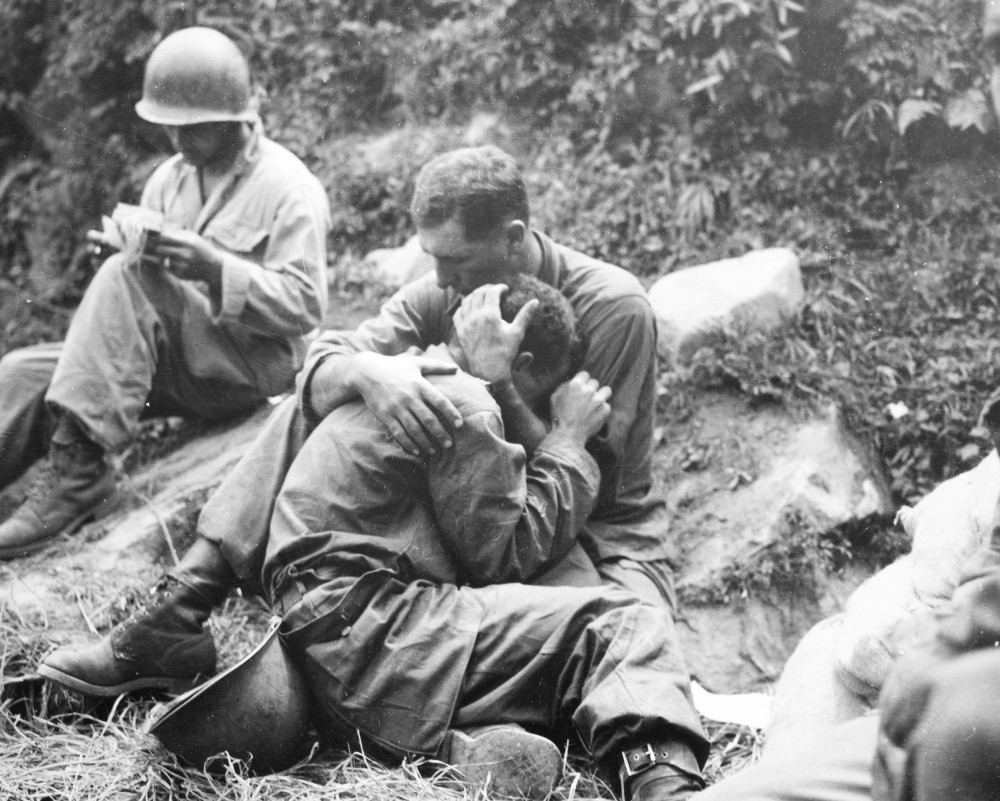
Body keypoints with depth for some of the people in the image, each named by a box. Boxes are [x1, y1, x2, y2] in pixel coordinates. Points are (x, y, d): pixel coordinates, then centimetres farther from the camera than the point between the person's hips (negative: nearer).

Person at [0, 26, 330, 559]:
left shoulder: (289, 187, -7)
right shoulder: (169, 178, 14)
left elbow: (305, 306, -13)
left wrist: (215, 268, -26)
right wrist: (126, 247, -10)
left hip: (253, 369, -7)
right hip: (175, 360, 7)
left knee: (126, 277, -30)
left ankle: (79, 470, -36)